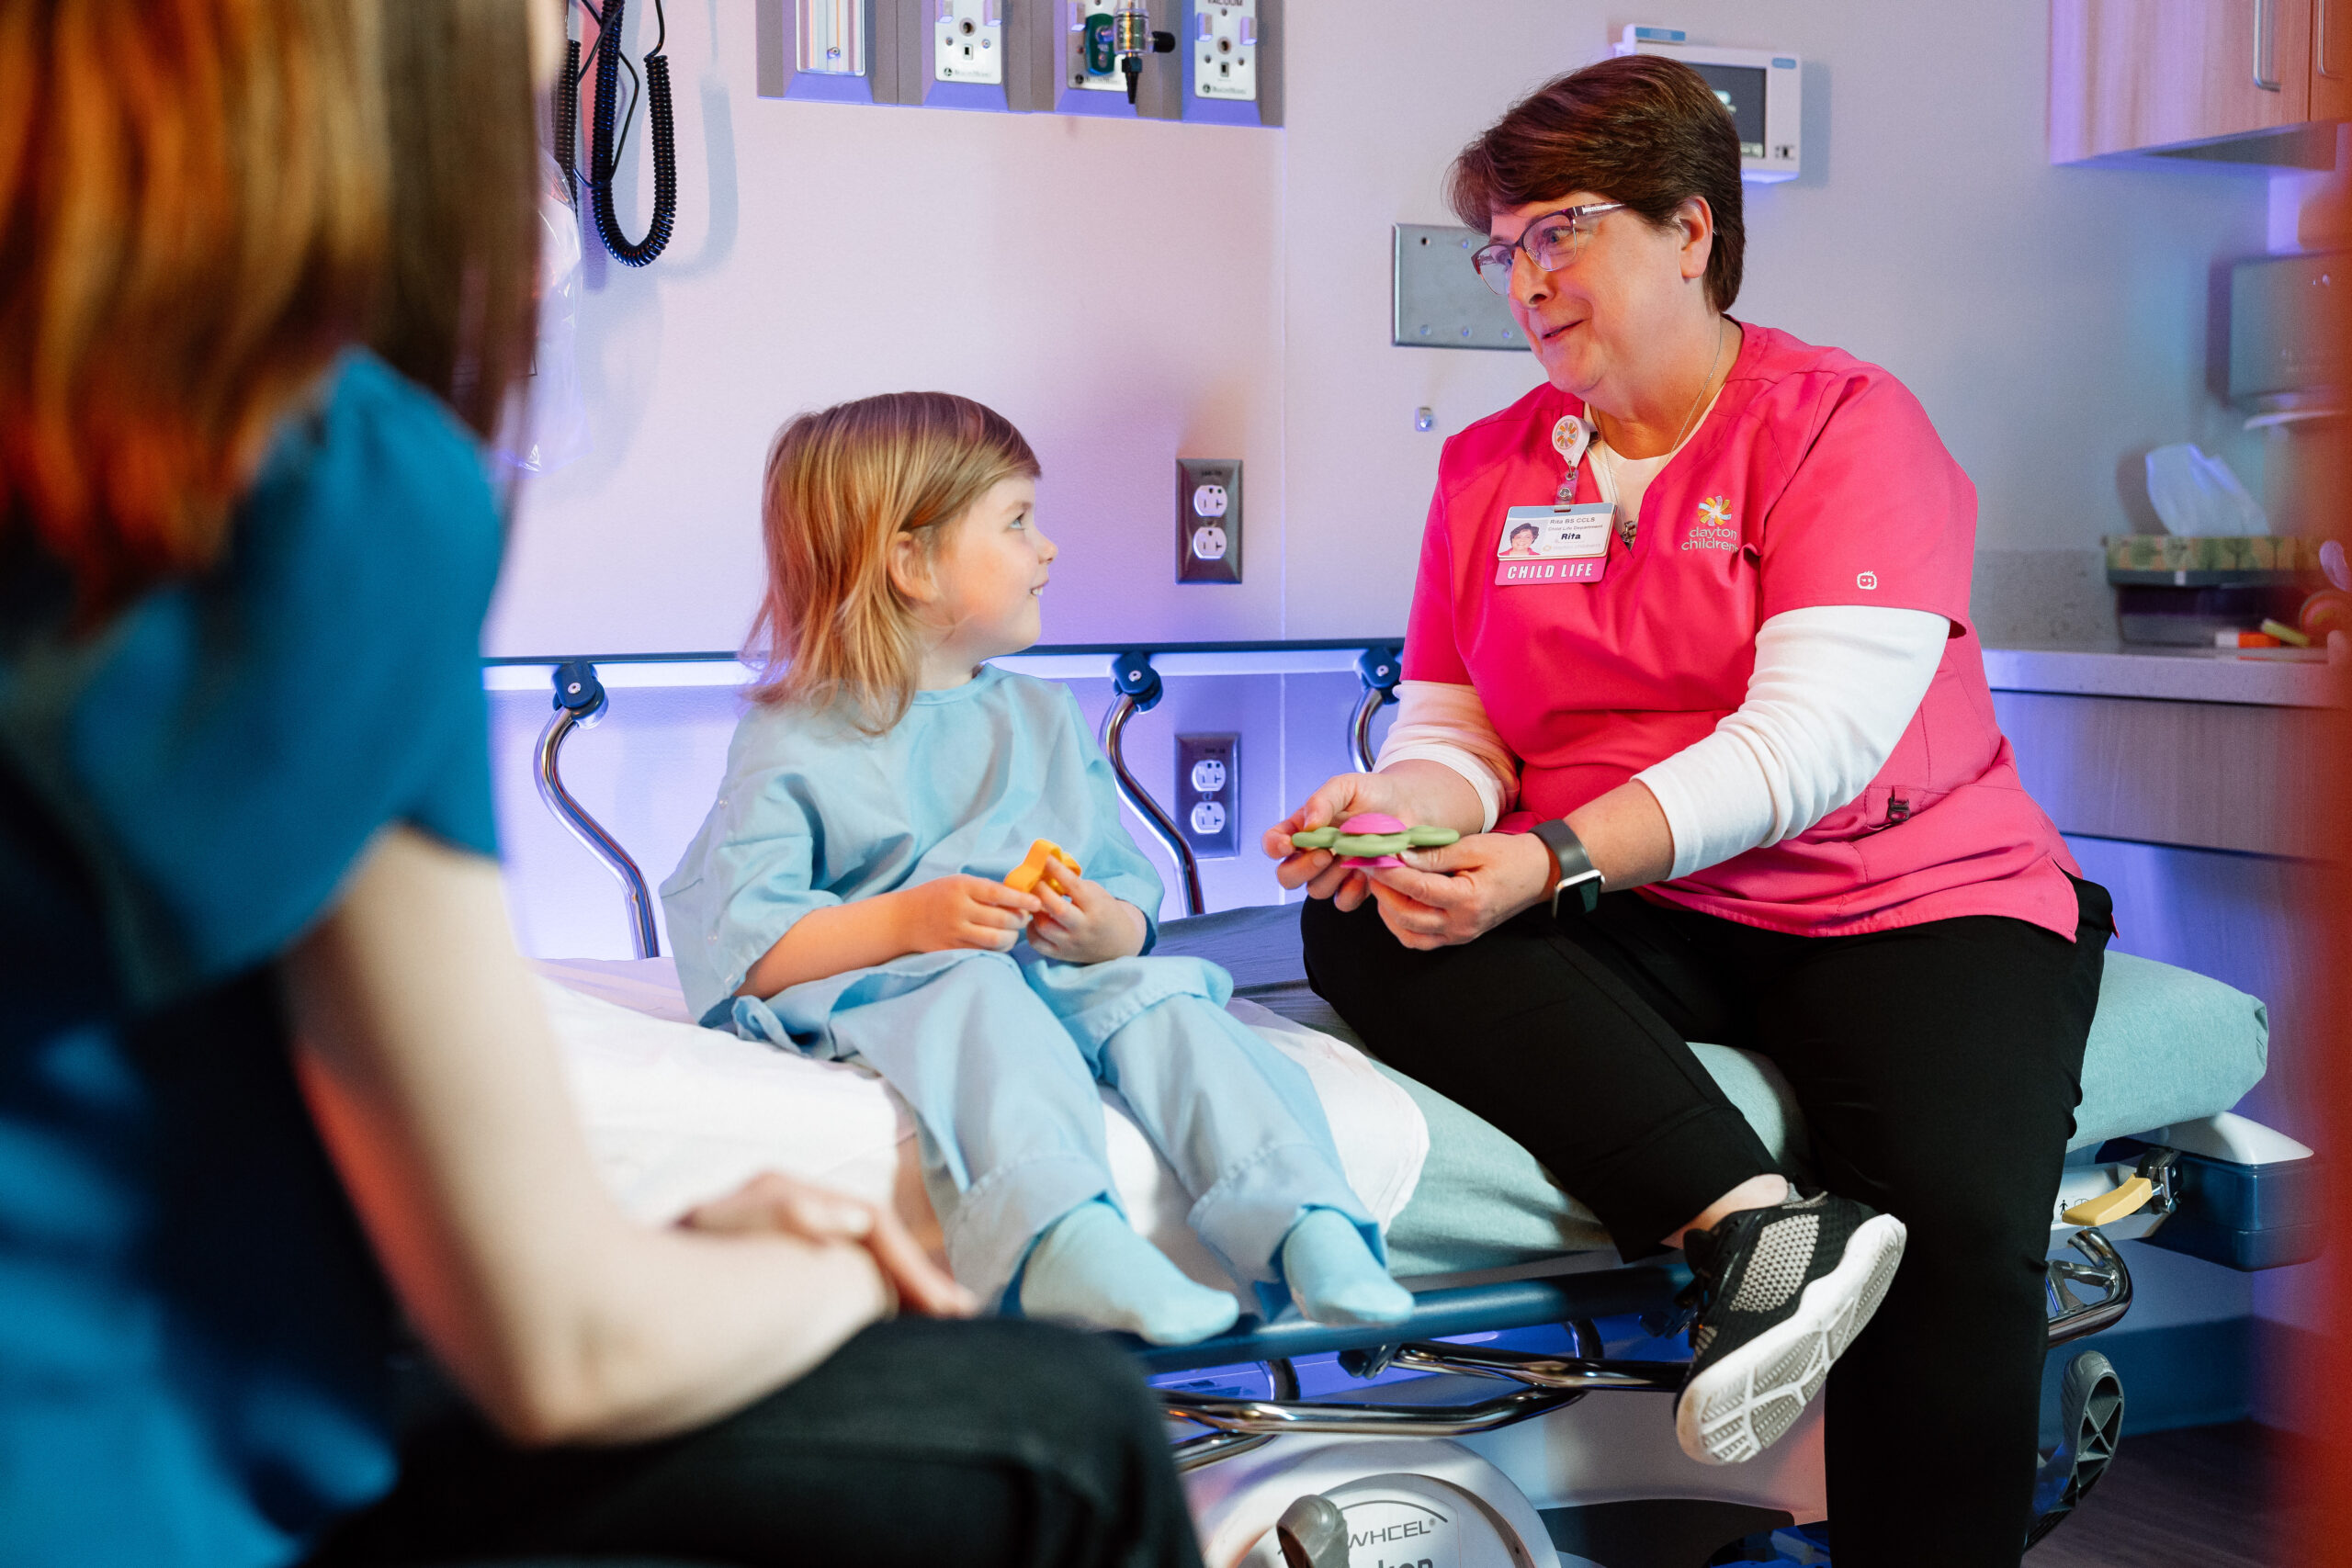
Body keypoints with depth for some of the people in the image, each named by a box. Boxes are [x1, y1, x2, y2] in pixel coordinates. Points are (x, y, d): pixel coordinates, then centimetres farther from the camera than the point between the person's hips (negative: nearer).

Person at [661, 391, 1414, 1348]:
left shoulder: (1044, 720, 21)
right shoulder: (793, 744, 2)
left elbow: (1132, 902, 16)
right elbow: (732, 944, -8)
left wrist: (1105, 930, -10)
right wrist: (907, 921, -21)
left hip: (1061, 982, 5)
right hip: (874, 995, -5)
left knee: (1158, 999, -25)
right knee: (979, 1000, -36)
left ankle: (1304, 1227, -41)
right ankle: (1066, 1241, -61)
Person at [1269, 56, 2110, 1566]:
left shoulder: (1844, 421, -3)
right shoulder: (1488, 466, 13)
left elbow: (1813, 737, -16)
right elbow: (1453, 727, 11)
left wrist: (1556, 862, -27)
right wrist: (1401, 806, -15)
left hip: (1903, 904, -3)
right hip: (1640, 933, 4)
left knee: (1960, 1228, -30)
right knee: (1361, 927, -25)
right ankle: (1753, 1225, -34)